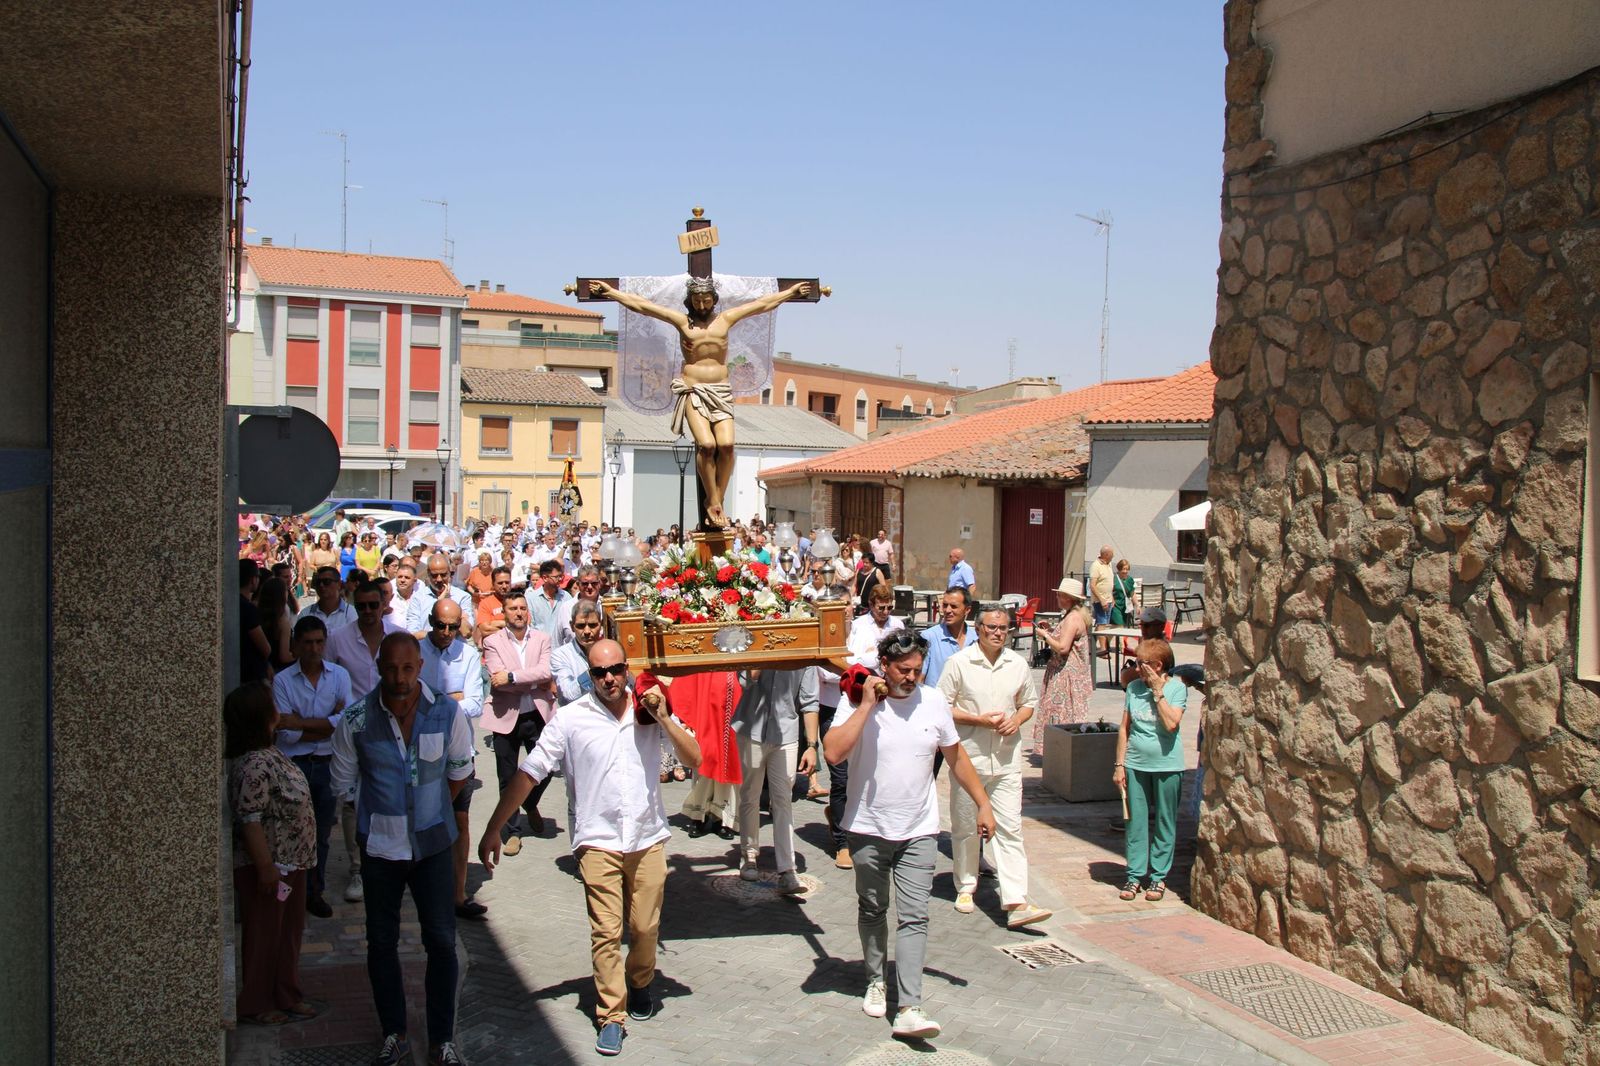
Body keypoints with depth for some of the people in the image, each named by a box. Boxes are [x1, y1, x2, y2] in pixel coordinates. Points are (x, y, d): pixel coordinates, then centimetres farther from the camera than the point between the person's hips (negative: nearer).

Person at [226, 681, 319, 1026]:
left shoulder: (269, 753, 6)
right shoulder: (254, 765, -25)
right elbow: (250, 821, -26)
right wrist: (266, 867, -22)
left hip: (290, 861, 10)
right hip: (269, 866, -10)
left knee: (289, 932, 19)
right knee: (264, 935, 6)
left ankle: (287, 995, 31)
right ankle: (254, 1005, 21)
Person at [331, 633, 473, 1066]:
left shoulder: (447, 712, -10)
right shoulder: (356, 719, -11)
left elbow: (460, 770, 8)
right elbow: (343, 782, 3)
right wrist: (380, 818, 7)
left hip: (432, 845, 0)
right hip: (379, 847, 0)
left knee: (441, 941, 2)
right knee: (381, 942, 9)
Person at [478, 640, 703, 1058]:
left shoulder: (650, 711, 3)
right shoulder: (571, 718, -5)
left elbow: (693, 759, -1)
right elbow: (529, 773, -5)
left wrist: (663, 718, -13)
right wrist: (493, 830, -7)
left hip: (649, 839, 2)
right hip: (598, 842, -2)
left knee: (646, 928, 9)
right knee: (606, 932, -3)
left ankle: (640, 985, 37)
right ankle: (611, 1016, 10)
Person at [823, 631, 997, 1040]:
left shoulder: (933, 702, -1)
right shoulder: (858, 702, -10)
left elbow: (956, 756, 11)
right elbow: (832, 753, -25)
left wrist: (983, 805, 11)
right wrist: (867, 705, -23)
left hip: (919, 831, 1)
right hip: (868, 828, -1)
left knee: (913, 918, -7)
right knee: (872, 912, 16)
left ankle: (909, 1009, -8)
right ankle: (876, 981, 36)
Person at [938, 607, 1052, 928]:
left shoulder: (1018, 665, 6)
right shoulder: (959, 663, -5)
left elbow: (1028, 703, 19)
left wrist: (1017, 720, -3)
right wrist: (978, 720, -15)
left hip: (1006, 760, 2)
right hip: (967, 757, -2)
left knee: (1010, 828, -5)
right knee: (965, 826, 11)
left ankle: (1016, 904, -9)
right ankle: (965, 887, 29)